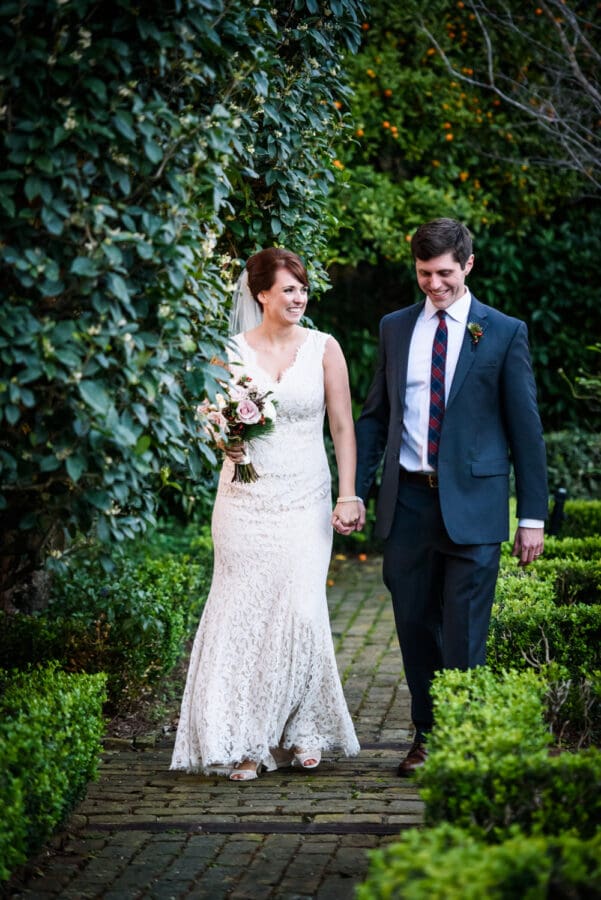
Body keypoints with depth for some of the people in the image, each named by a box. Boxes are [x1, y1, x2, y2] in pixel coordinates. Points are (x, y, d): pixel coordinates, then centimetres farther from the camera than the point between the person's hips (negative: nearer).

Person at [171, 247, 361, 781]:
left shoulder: (323, 349, 2)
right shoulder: (236, 350, 4)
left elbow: (343, 426, 3)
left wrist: (348, 496, -5)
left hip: (305, 498, -1)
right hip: (246, 497, 1)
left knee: (302, 609, -8)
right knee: (244, 610, -3)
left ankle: (300, 730, 9)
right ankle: (245, 741, 4)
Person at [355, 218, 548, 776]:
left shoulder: (504, 333, 0)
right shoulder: (395, 328, 11)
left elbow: (525, 428, 0)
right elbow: (375, 416, 14)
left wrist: (532, 515, -3)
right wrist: (356, 491, 5)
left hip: (472, 503, -3)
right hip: (408, 500, 4)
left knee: (463, 632, -4)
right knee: (415, 626, 10)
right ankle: (426, 735, 23)